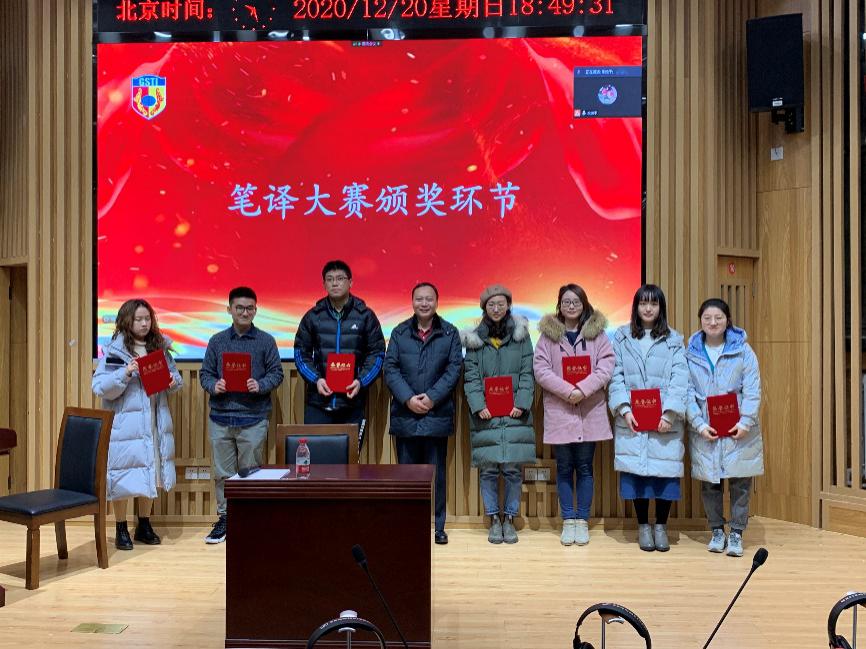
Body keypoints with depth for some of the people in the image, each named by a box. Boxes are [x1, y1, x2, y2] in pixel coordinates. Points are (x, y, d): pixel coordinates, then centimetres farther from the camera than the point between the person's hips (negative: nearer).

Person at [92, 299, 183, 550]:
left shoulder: (160, 347, 6)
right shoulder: (114, 351, -7)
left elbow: (175, 376, 15)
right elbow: (99, 387, -12)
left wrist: (174, 382, -7)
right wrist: (125, 373, -25)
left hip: (155, 423, 5)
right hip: (124, 424, -4)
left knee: (150, 474, 14)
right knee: (124, 476, 3)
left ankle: (144, 526, 29)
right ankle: (121, 530, 19)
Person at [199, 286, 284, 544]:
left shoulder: (266, 341, 3)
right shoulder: (217, 341, 9)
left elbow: (276, 373, 3)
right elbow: (205, 373, 10)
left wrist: (261, 385, -15)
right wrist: (213, 386, -11)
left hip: (253, 419, -2)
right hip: (220, 418, 2)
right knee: (222, 472, 8)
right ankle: (224, 518, 20)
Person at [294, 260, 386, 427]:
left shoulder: (365, 316, 3)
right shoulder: (313, 316, 7)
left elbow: (377, 353, 4)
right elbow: (301, 353, 8)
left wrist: (361, 381, -10)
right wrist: (315, 379, -7)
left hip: (352, 401, -1)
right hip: (317, 401, 1)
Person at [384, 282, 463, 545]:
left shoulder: (450, 333, 4)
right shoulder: (399, 332, 7)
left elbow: (454, 369, -3)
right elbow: (390, 368, 0)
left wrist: (431, 397, -13)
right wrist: (408, 398, -12)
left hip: (437, 414, -1)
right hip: (405, 414, 1)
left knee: (436, 472, 6)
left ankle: (438, 526, 16)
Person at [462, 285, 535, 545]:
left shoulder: (521, 336, 6)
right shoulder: (474, 340, 6)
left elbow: (527, 374, 2)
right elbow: (471, 377, 1)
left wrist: (522, 404, -10)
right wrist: (478, 406, -12)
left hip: (515, 415, 0)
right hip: (486, 416, 0)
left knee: (513, 470, 2)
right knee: (488, 471, 3)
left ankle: (509, 519, 16)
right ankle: (494, 520, 16)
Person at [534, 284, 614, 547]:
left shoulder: (597, 333, 5)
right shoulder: (548, 334, 4)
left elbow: (606, 368, -4)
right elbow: (540, 370, -5)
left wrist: (583, 389, -17)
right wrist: (567, 390, -17)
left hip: (590, 412, 0)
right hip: (559, 412, 0)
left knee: (585, 468, 7)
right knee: (564, 468, 7)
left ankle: (582, 521, 17)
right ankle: (568, 521, 17)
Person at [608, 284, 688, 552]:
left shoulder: (674, 340, 6)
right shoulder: (622, 337, 8)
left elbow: (679, 381, -2)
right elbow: (616, 377, 1)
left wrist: (669, 413, -14)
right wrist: (624, 409, -11)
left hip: (665, 421, 0)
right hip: (631, 420, 0)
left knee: (665, 471, 0)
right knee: (636, 471, 2)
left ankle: (661, 525, 18)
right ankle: (643, 526, 18)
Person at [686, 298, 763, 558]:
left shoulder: (743, 350, 2)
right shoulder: (690, 354, 4)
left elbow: (752, 390, -3)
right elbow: (688, 392, 0)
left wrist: (746, 421, -13)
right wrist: (700, 424, -11)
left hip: (738, 429, -1)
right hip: (704, 430, 1)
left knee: (740, 482, 3)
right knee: (709, 483, 7)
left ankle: (736, 533, 15)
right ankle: (717, 530, 22)